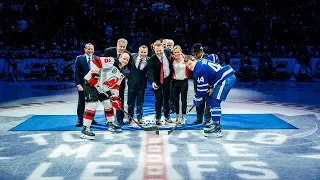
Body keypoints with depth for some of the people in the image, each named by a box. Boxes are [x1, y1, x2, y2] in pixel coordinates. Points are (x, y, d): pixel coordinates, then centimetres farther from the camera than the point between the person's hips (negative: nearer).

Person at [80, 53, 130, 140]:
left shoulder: (121, 74, 10)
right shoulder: (111, 61, -16)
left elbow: (115, 86, 13)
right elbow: (95, 61, -23)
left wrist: (115, 98, 4)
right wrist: (94, 74, -27)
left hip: (103, 88, 9)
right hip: (91, 83, -9)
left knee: (109, 104, 15)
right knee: (92, 105, -18)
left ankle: (111, 123, 36)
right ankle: (85, 129, -16)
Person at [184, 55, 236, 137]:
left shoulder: (199, 70, -14)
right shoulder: (201, 61, 14)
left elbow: (202, 87, -9)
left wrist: (197, 99, 6)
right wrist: (211, 87, 15)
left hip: (226, 79, -10)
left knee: (214, 102, -12)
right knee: (211, 99, 18)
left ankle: (216, 129, -14)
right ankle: (214, 121, 31)